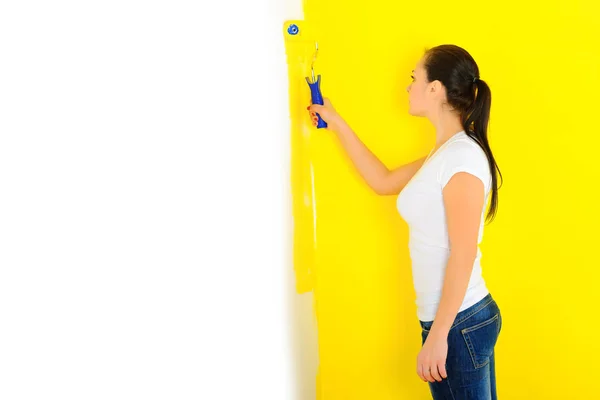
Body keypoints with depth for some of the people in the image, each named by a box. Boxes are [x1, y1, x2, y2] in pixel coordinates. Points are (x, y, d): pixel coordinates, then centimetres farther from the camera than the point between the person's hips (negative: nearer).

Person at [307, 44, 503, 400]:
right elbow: (382, 181, 24)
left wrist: (438, 336, -20)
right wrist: (337, 124, 24)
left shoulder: (462, 156, -17)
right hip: (452, 318, 9)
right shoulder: (444, 153, 11)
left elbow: (463, 255, -20)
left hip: (460, 322, -9)